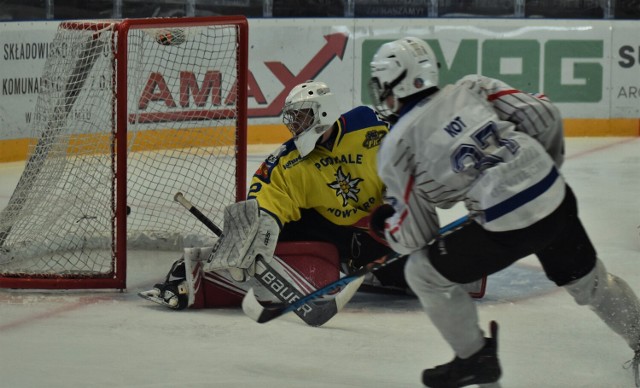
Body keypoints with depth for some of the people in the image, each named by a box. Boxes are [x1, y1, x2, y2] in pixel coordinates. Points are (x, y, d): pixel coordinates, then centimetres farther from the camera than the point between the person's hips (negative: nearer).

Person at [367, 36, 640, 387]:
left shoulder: (395, 148, 2)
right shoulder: (469, 88, 12)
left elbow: (415, 236, 5)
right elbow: (542, 115, 8)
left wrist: (384, 223, 27)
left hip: (506, 226, -6)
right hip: (555, 197, 6)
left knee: (423, 272, 15)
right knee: (587, 278, 29)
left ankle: (476, 359, 25)